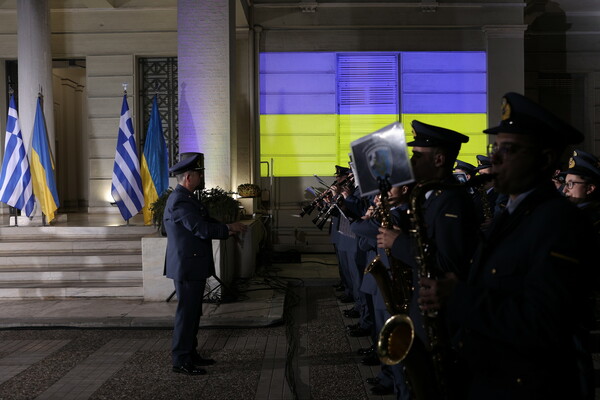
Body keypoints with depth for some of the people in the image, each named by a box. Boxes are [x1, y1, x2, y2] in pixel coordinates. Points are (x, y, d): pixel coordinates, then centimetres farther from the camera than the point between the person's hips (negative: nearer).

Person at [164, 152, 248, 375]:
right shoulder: (180, 201, -19)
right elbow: (202, 230, -25)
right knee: (186, 313, -3)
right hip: (187, 267, -11)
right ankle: (180, 361, 7)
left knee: (192, 313, 17)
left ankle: (190, 354, 27)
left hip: (193, 267, 11)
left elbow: (203, 226, 15)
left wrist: (227, 230, 3)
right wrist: (228, 228, -13)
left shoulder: (186, 198, 15)